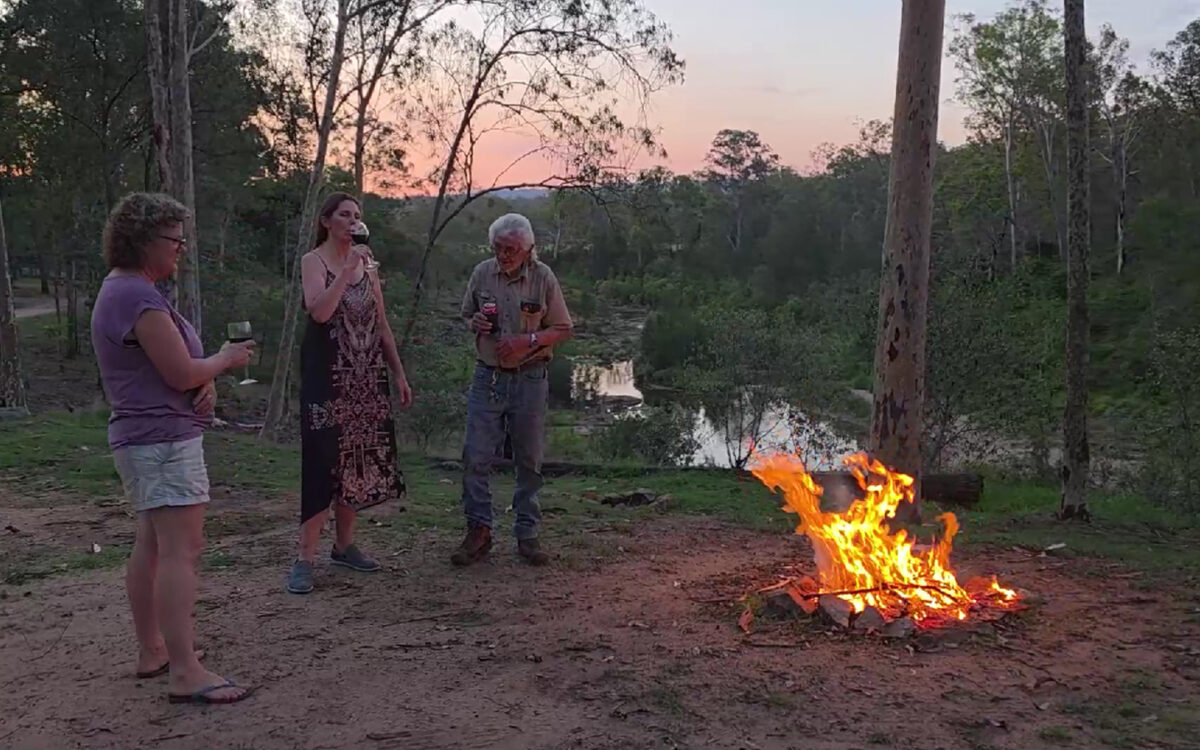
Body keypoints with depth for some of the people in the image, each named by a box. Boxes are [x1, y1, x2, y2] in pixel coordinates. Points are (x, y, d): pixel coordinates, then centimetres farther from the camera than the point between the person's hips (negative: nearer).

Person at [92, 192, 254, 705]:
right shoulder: (139, 297, -19)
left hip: (142, 437, 11)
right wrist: (227, 360, -3)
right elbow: (182, 373, -22)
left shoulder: (119, 290, 15)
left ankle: (152, 650, 27)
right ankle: (186, 674, -13)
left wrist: (206, 383, -2)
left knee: (151, 545, 17)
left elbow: (169, 366, 17)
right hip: (165, 439, -11)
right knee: (180, 551, -12)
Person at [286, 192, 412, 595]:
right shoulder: (313, 261, -3)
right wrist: (348, 269, -22)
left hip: (366, 378, 6)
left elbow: (382, 324, 17)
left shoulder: (366, 262, 13)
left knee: (357, 461, 8)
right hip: (327, 376, -6)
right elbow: (320, 312, -22)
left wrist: (399, 373, 13)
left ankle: (344, 545, 21)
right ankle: (305, 558, -3)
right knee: (324, 462, -9)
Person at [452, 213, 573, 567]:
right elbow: (466, 315, 17)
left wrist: (528, 340, -17)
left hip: (529, 380, -1)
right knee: (475, 458, -2)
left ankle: (527, 535, 18)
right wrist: (475, 323, -7)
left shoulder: (543, 278, -4)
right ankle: (479, 531, 11)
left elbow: (563, 329, -1)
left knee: (529, 462, 7)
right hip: (487, 376, 2)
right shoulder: (481, 273, 3)